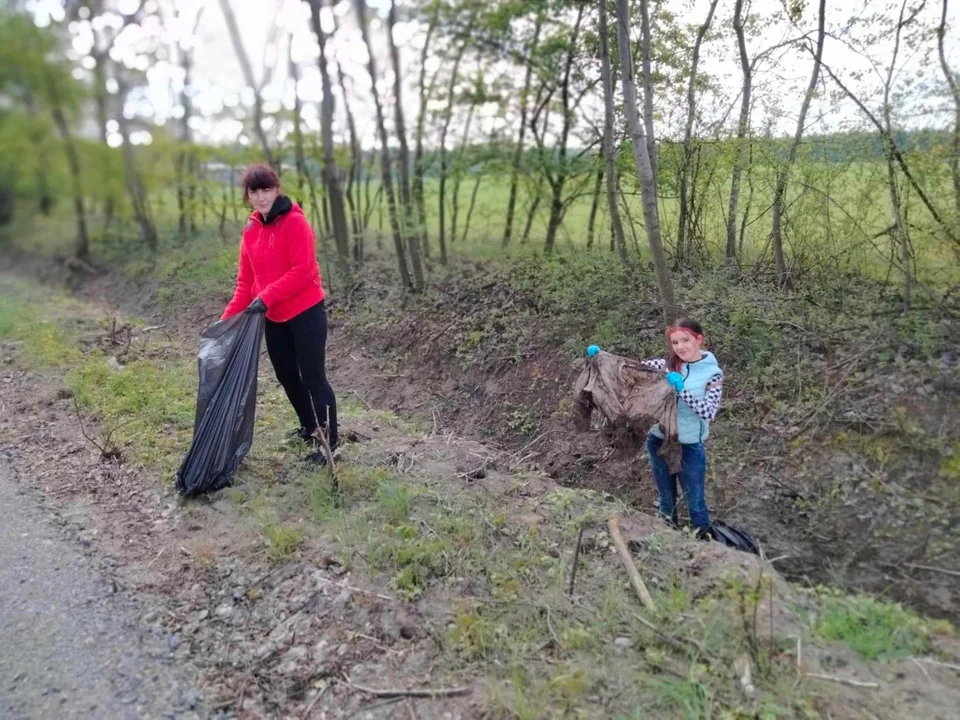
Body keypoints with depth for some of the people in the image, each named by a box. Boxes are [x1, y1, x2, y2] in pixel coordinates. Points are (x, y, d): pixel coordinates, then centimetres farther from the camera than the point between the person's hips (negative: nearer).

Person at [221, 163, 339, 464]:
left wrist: (266, 297, -24)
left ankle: (331, 443, 8)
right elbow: (245, 280, 10)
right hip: (274, 318, 8)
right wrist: (228, 318, 3)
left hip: (306, 313, -7)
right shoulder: (251, 229, 8)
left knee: (313, 378, -3)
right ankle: (308, 427, 37)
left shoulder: (295, 222, -14)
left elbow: (303, 271, -21)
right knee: (287, 377, 17)